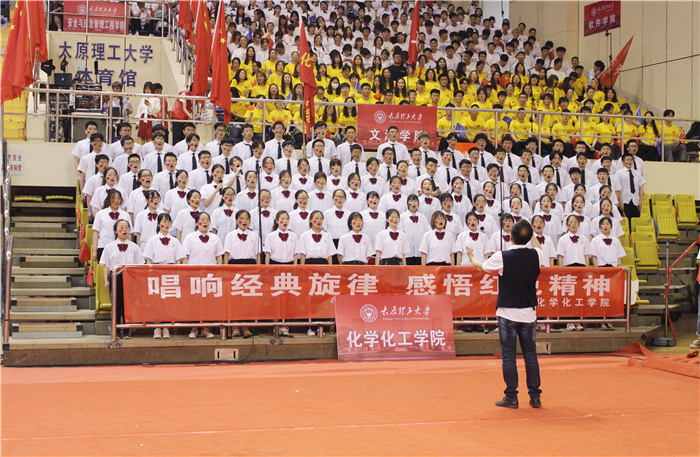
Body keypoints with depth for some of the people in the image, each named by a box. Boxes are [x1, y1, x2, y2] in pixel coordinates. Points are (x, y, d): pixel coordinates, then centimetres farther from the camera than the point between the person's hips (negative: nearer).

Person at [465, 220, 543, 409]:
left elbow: (481, 267, 9)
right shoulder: (536, 255, -4)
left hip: (507, 313, -3)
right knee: (530, 354, 9)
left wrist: (471, 257, 29)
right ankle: (535, 397, 12)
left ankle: (511, 397, 5)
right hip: (529, 312, 3)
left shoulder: (501, 258, -12)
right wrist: (529, 231, 35)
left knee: (508, 356, 2)